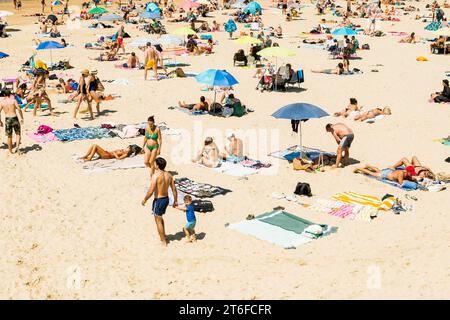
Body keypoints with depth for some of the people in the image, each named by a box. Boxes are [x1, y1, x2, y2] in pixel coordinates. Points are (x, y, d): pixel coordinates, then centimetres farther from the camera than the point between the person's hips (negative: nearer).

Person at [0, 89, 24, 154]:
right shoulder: (13, 100, -4)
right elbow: (19, 109, -13)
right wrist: (22, 118, -6)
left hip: (7, 119, 2)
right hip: (14, 118, -2)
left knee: (9, 136, 13)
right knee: (18, 133, 14)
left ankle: (10, 150, 20)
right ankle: (17, 146, -7)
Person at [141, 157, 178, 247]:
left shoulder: (156, 176, -21)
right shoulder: (169, 175, -1)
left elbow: (151, 191, -21)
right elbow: (174, 189, 3)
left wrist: (144, 200, -6)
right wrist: (175, 201, 14)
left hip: (158, 200, -7)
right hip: (166, 199, 7)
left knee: (158, 220, 7)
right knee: (160, 217, 28)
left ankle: (164, 241, 13)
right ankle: (163, 235, 37)